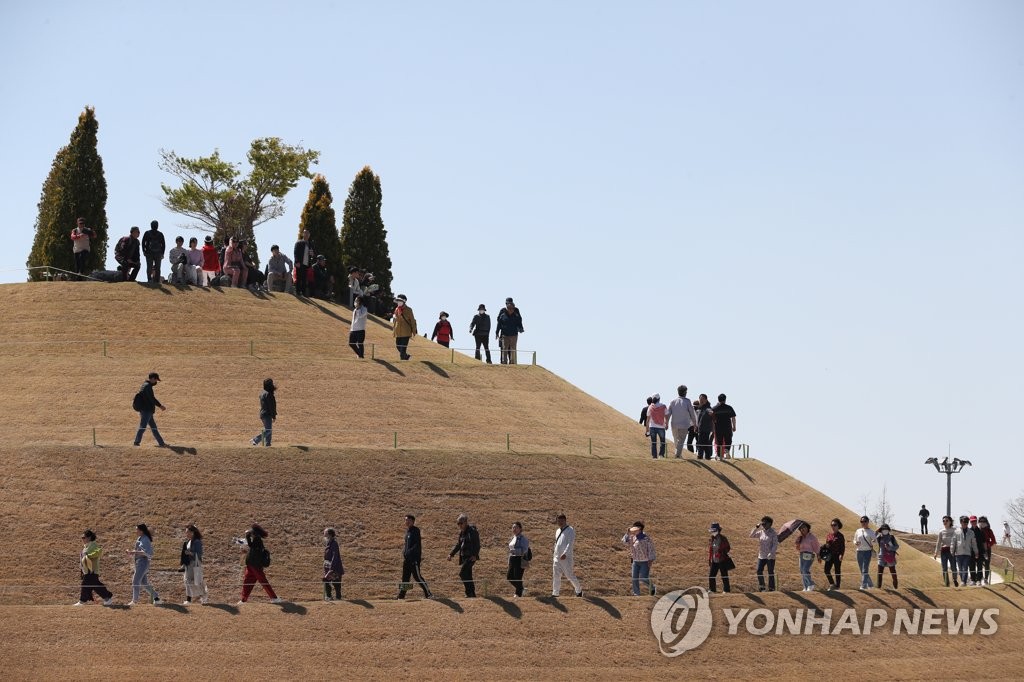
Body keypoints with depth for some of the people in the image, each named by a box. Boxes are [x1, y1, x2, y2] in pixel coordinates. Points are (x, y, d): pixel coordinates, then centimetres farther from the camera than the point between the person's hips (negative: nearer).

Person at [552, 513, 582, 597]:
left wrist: (565, 554, -29)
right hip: (557, 558, 7)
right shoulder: (558, 531, 18)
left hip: (566, 557, -7)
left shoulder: (570, 530, -7)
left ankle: (579, 590, 14)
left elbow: (570, 543, -17)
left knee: (570, 576, -3)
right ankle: (555, 593, 6)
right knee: (556, 576, 2)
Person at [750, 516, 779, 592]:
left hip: (770, 557, -5)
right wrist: (756, 527, -3)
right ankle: (761, 586, 12)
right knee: (759, 571, -3)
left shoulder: (773, 533, -7)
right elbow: (751, 535, 5)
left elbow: (775, 544, -11)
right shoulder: (761, 532, 9)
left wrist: (771, 553, -22)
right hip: (761, 556, 5)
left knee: (770, 572, 0)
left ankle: (771, 588, 7)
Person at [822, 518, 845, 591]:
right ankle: (832, 584, 11)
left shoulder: (840, 536, -4)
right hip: (829, 555, 5)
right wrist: (824, 552, 7)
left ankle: (837, 586, 9)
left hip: (837, 555, -5)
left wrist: (841, 555, -18)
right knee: (826, 569, -2)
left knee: (837, 571, 1)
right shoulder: (829, 534, 10)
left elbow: (843, 547, -6)